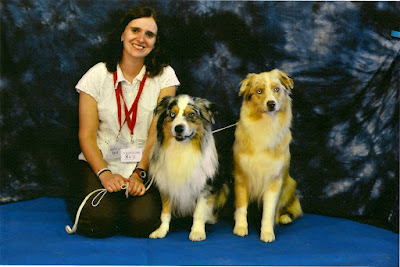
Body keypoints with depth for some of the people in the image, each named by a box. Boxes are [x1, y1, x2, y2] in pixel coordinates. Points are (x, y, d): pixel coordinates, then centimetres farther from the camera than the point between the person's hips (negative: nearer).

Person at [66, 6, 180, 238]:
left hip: (145, 164, 0)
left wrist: (140, 173, -17)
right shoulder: (98, 75, -1)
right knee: (98, 223, -23)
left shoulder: (164, 75, 0)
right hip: (102, 161, 0)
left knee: (143, 222, -24)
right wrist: (104, 173, -17)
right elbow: (87, 135, -3)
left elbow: (157, 132, -6)